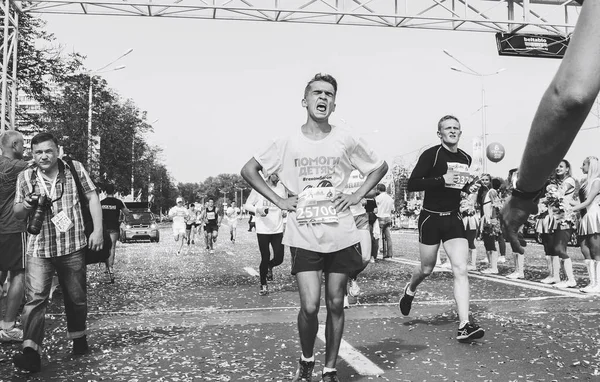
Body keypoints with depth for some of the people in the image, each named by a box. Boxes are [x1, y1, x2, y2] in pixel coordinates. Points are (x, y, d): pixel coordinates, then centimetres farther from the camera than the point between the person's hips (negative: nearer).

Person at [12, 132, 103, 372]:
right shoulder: (25, 177, 4)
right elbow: (17, 214, 11)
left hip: (73, 247, 0)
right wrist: (26, 205, -14)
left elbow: (92, 197, 1)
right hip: (39, 249, 1)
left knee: (76, 298, 12)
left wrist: (98, 230, -7)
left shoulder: (74, 168, 0)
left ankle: (79, 338, 34)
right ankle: (31, 352, -10)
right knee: (35, 298, -11)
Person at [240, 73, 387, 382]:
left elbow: (380, 167, 13)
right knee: (310, 306, -9)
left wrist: (357, 196, 0)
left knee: (335, 305, 8)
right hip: (303, 238, -1)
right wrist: (278, 200, -2)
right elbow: (248, 171, 7)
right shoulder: (287, 143, -1)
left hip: (341, 237, 1)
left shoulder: (345, 141, 0)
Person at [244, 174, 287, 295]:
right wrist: (258, 210, -18)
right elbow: (248, 205, 2)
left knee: (279, 259, -1)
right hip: (263, 230, -3)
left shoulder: (282, 188, 5)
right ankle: (263, 285, 24)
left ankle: (269, 267, 35)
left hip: (278, 230, 3)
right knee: (265, 258, 2)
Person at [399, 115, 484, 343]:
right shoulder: (431, 154, -11)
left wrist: (469, 187, 4)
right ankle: (410, 290, 45)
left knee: (461, 270, -9)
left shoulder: (466, 159, 8)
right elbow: (411, 184, -17)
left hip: (453, 218, 4)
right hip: (431, 218, -4)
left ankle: (464, 326, -9)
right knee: (427, 269, 11)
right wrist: (442, 180, -25)